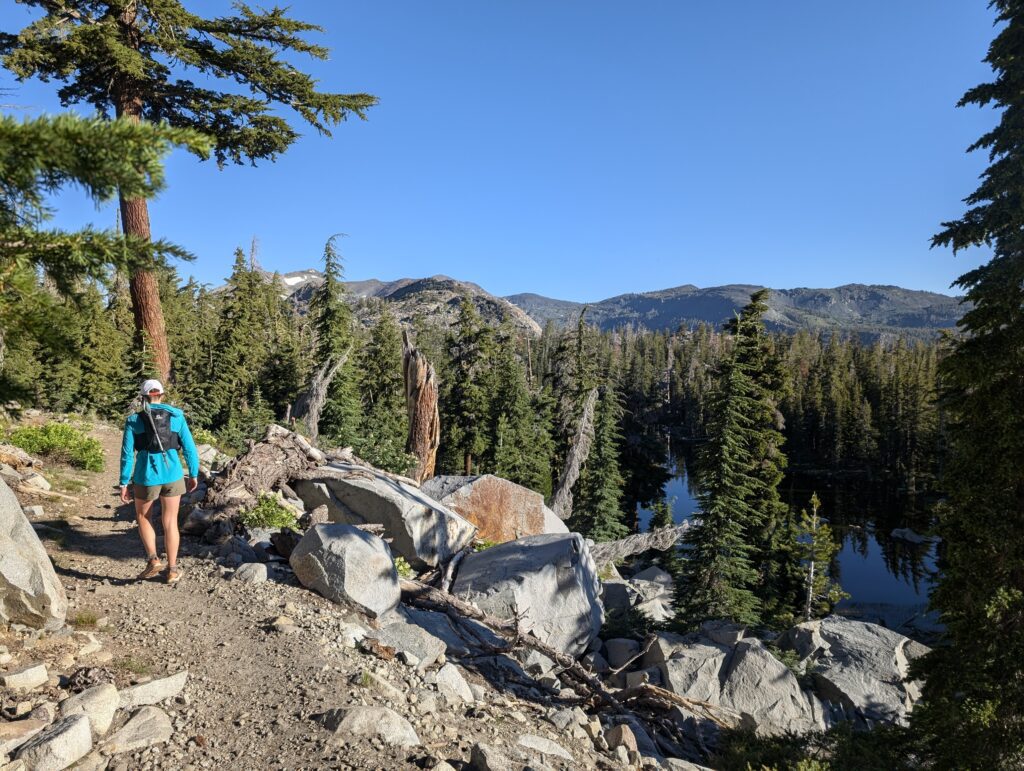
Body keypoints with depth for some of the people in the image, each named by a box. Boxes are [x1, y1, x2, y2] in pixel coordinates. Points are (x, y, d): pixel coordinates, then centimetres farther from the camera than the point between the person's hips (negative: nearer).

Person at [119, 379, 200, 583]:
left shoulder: (134, 420, -2)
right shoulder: (176, 416, 0)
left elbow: (127, 454, -5)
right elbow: (189, 447, 0)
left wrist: (124, 484, 2)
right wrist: (194, 475, 10)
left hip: (146, 476, -1)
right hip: (172, 474, 1)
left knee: (142, 517, 23)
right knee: (170, 523, 11)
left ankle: (153, 560, 10)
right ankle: (172, 570, 14)